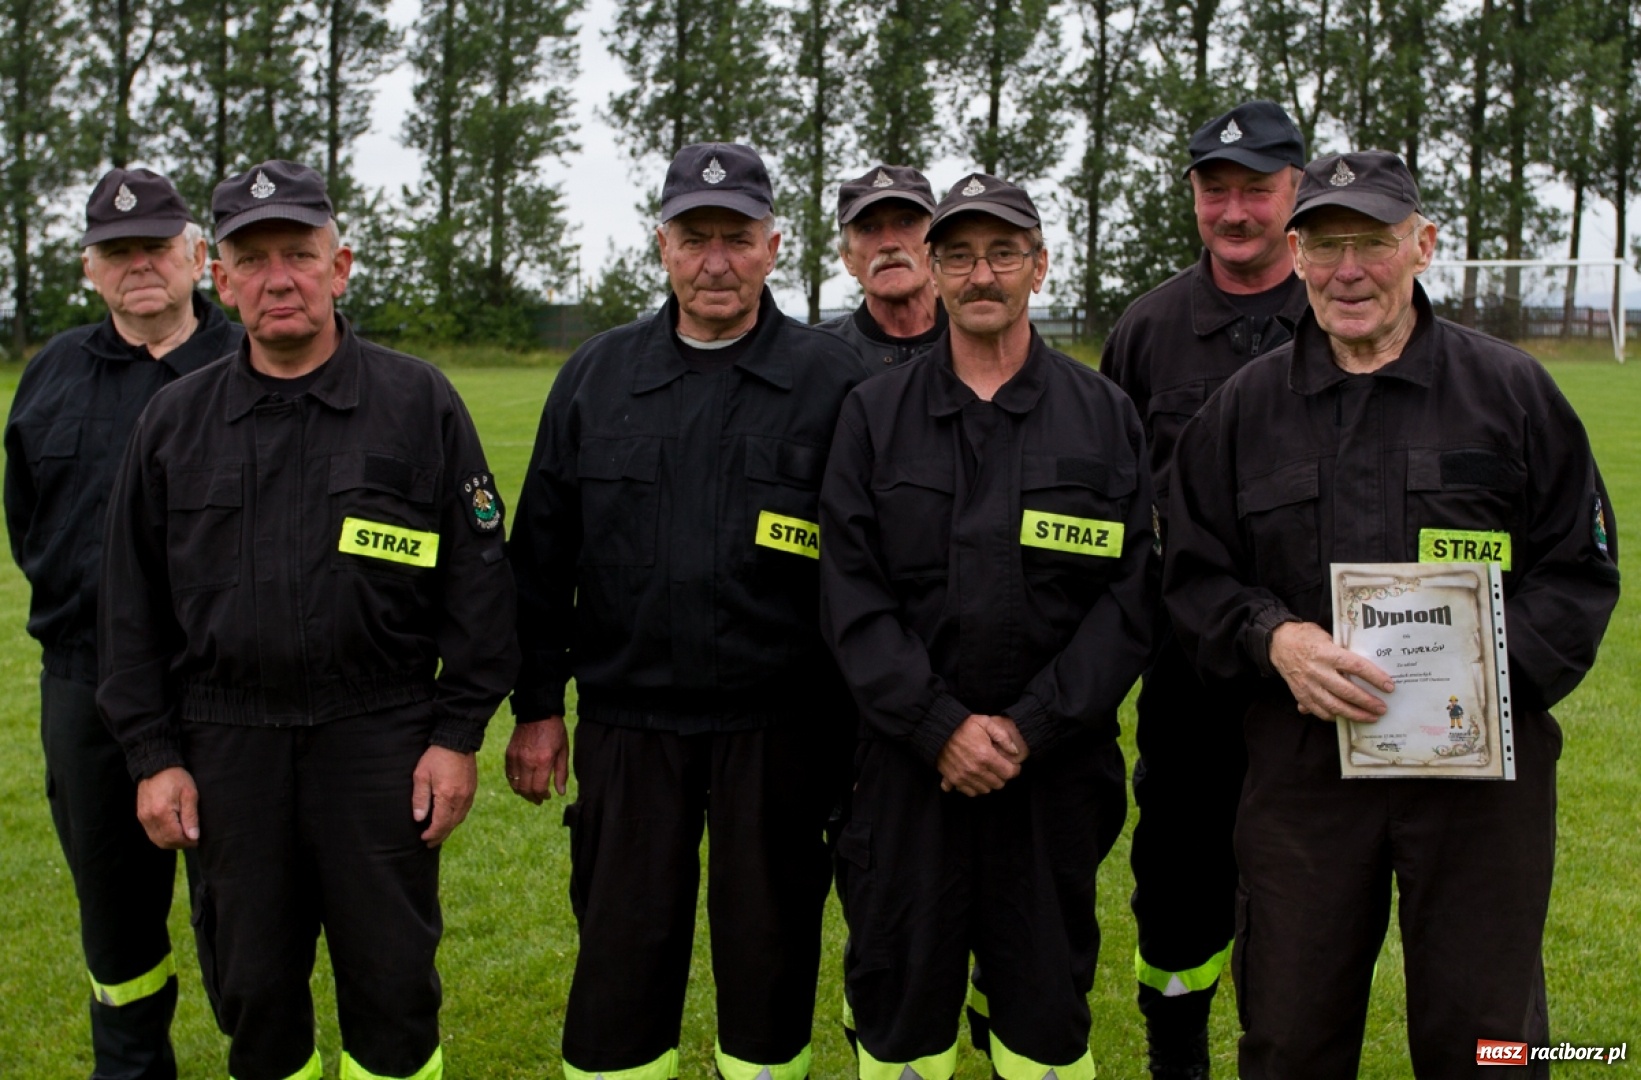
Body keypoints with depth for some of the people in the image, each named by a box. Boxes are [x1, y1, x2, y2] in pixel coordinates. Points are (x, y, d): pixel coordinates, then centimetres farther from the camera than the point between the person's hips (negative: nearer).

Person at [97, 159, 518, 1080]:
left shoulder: (420, 402, -1)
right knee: (251, 993, 12)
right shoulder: (175, 421, 7)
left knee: (393, 987, 7)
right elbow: (134, 602, 9)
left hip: (380, 740, -2)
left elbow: (479, 577, -1)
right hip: (227, 748, 3)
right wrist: (153, 754, 4)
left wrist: (459, 734, -5)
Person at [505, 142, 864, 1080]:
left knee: (770, 957, 12)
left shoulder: (831, 381, -3)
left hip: (777, 730, -2)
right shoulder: (596, 377, 6)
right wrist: (537, 705, 7)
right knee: (621, 958, 10)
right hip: (626, 723, 2)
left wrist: (857, 721, -3)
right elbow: (543, 554, 9)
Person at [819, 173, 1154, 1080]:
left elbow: (1128, 598, -3)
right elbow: (850, 596, -2)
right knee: (899, 1002, 9)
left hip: (1054, 763, 0)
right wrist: (941, 726, -12)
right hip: (908, 760, 0)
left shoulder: (1105, 416, 4)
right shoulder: (874, 414, 4)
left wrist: (1029, 728, -12)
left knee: (1046, 1006, 10)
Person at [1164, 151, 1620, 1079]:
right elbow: (1195, 577, 7)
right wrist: (1274, 638, -14)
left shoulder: (1511, 390, 3)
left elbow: (1579, 569, 3)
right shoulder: (1245, 408, 7)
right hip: (1301, 756, 1)